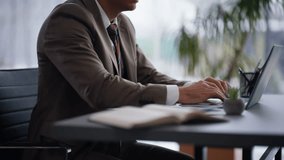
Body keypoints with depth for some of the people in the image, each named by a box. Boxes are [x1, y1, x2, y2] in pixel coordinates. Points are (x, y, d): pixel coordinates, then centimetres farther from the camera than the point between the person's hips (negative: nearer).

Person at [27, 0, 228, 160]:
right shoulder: (67, 19, -18)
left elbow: (148, 77, 11)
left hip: (114, 143, 8)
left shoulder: (123, 24, 9)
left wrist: (196, 88, -8)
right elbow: (100, 89, -29)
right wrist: (180, 94, -27)